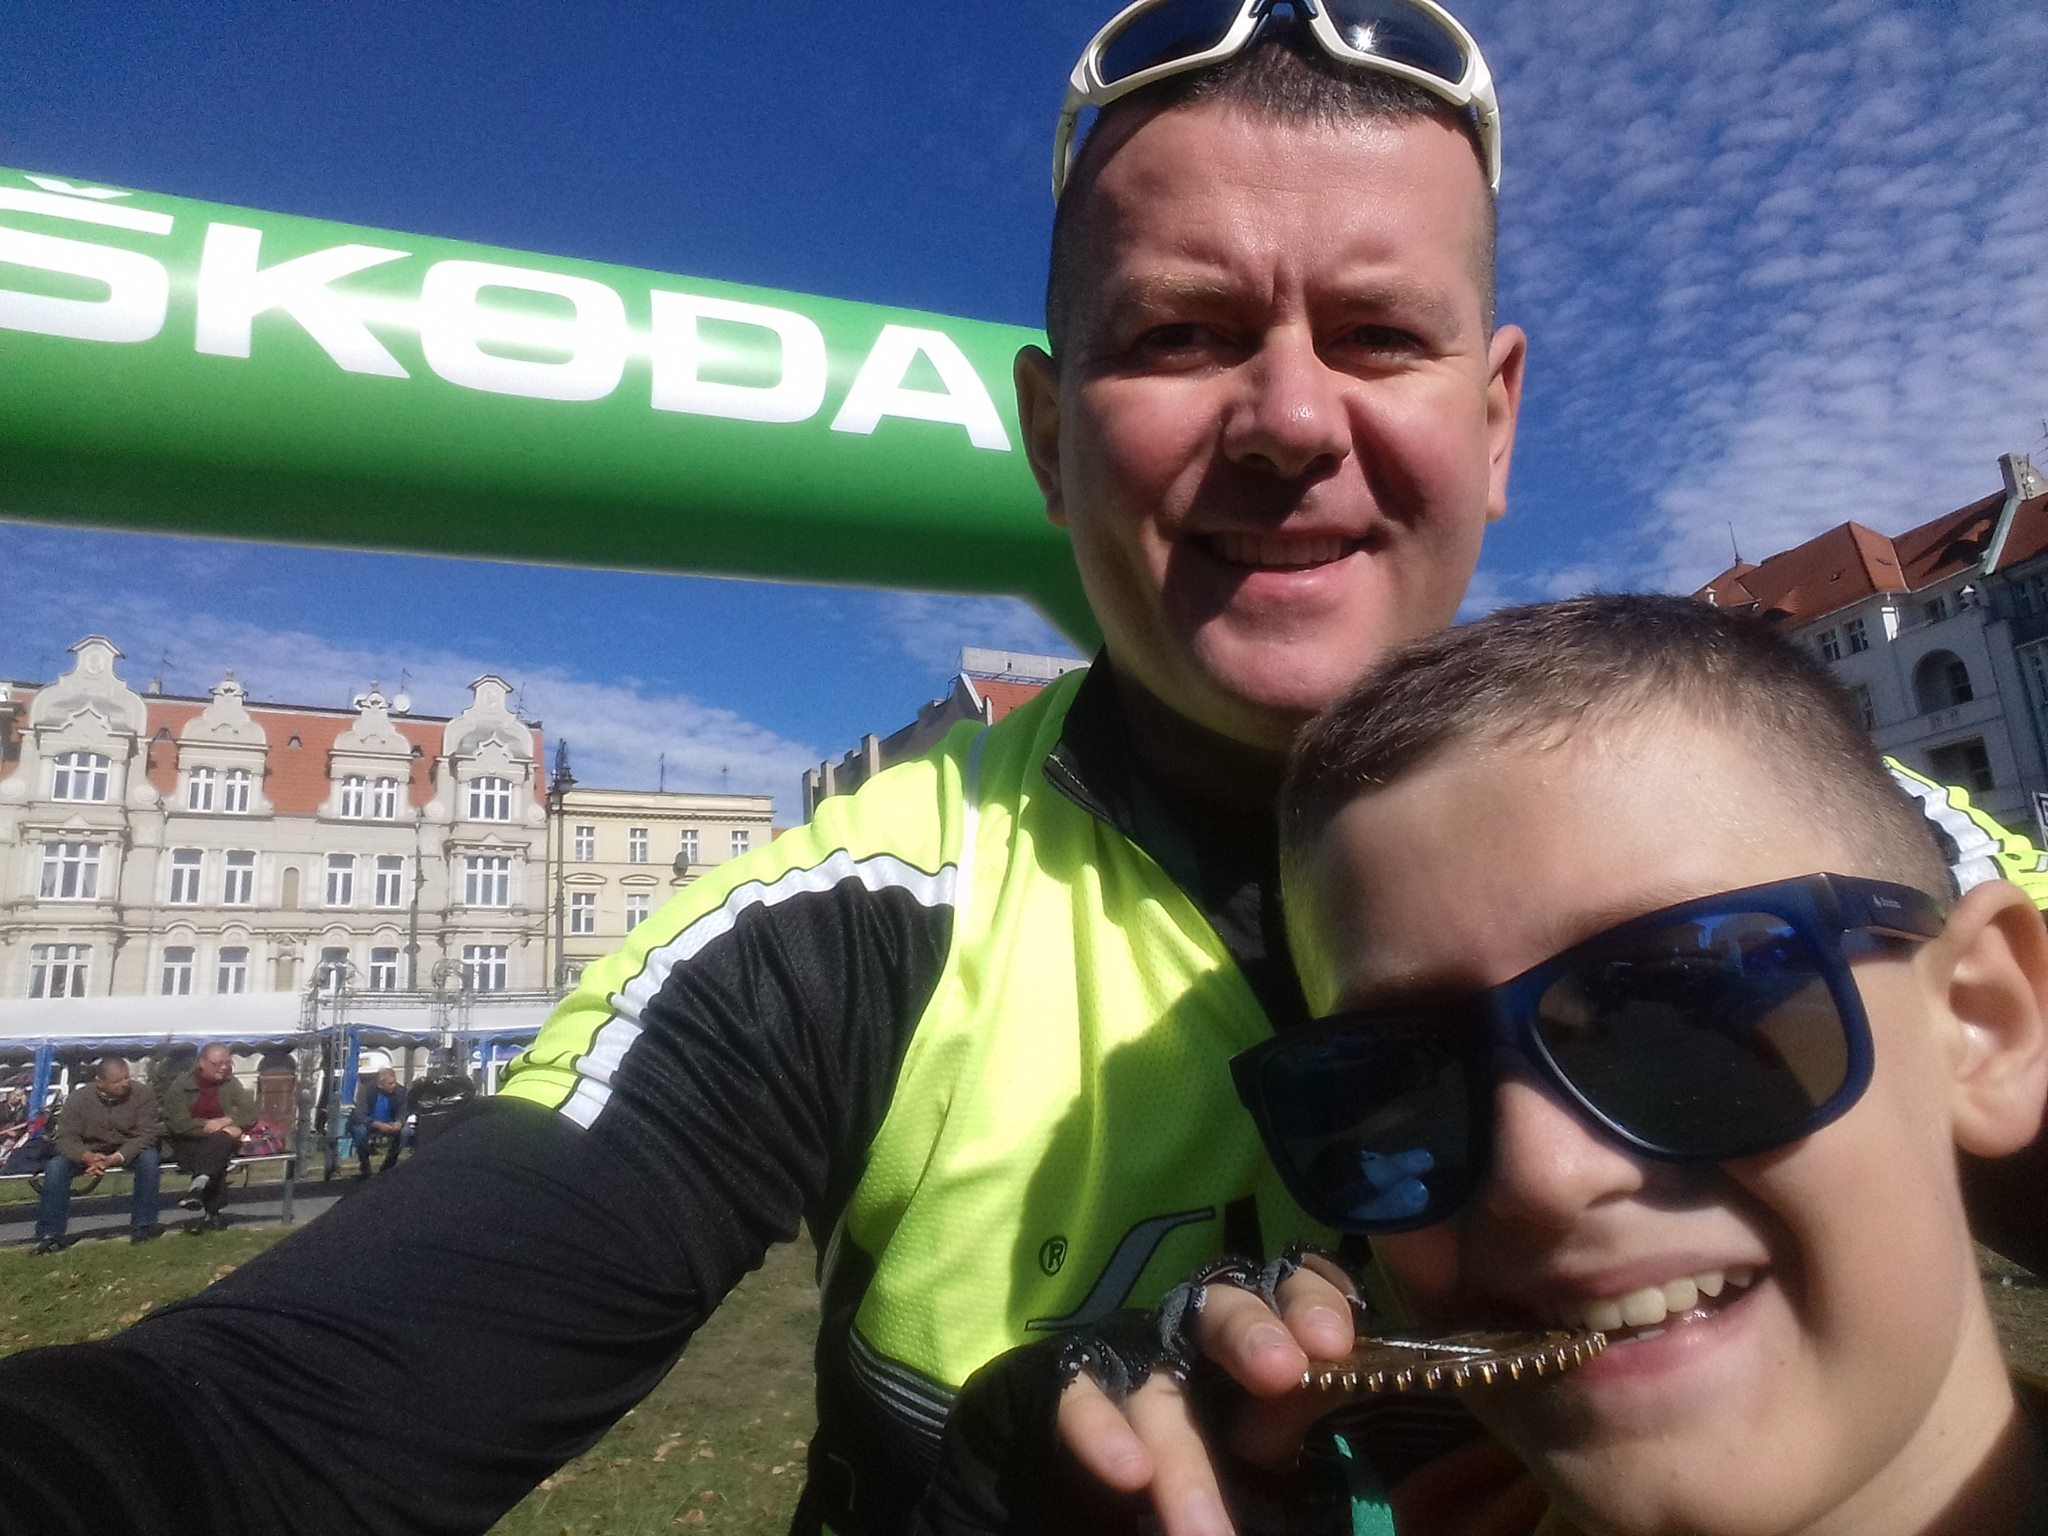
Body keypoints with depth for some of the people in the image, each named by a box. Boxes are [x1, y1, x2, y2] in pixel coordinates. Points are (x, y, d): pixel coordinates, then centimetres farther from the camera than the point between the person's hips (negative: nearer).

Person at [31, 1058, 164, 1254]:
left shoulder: (142, 1094, -18)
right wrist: (87, 1157, -38)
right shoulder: (78, 1099, -14)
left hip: (128, 1151, -2)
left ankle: (142, 1226, -22)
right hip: (88, 1152, 2)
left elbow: (147, 1133, -21)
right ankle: (50, 1235, -14)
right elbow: (66, 1137, -17)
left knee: (148, 1157, -32)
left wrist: (116, 1158, -36)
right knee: (55, 1166, -25)